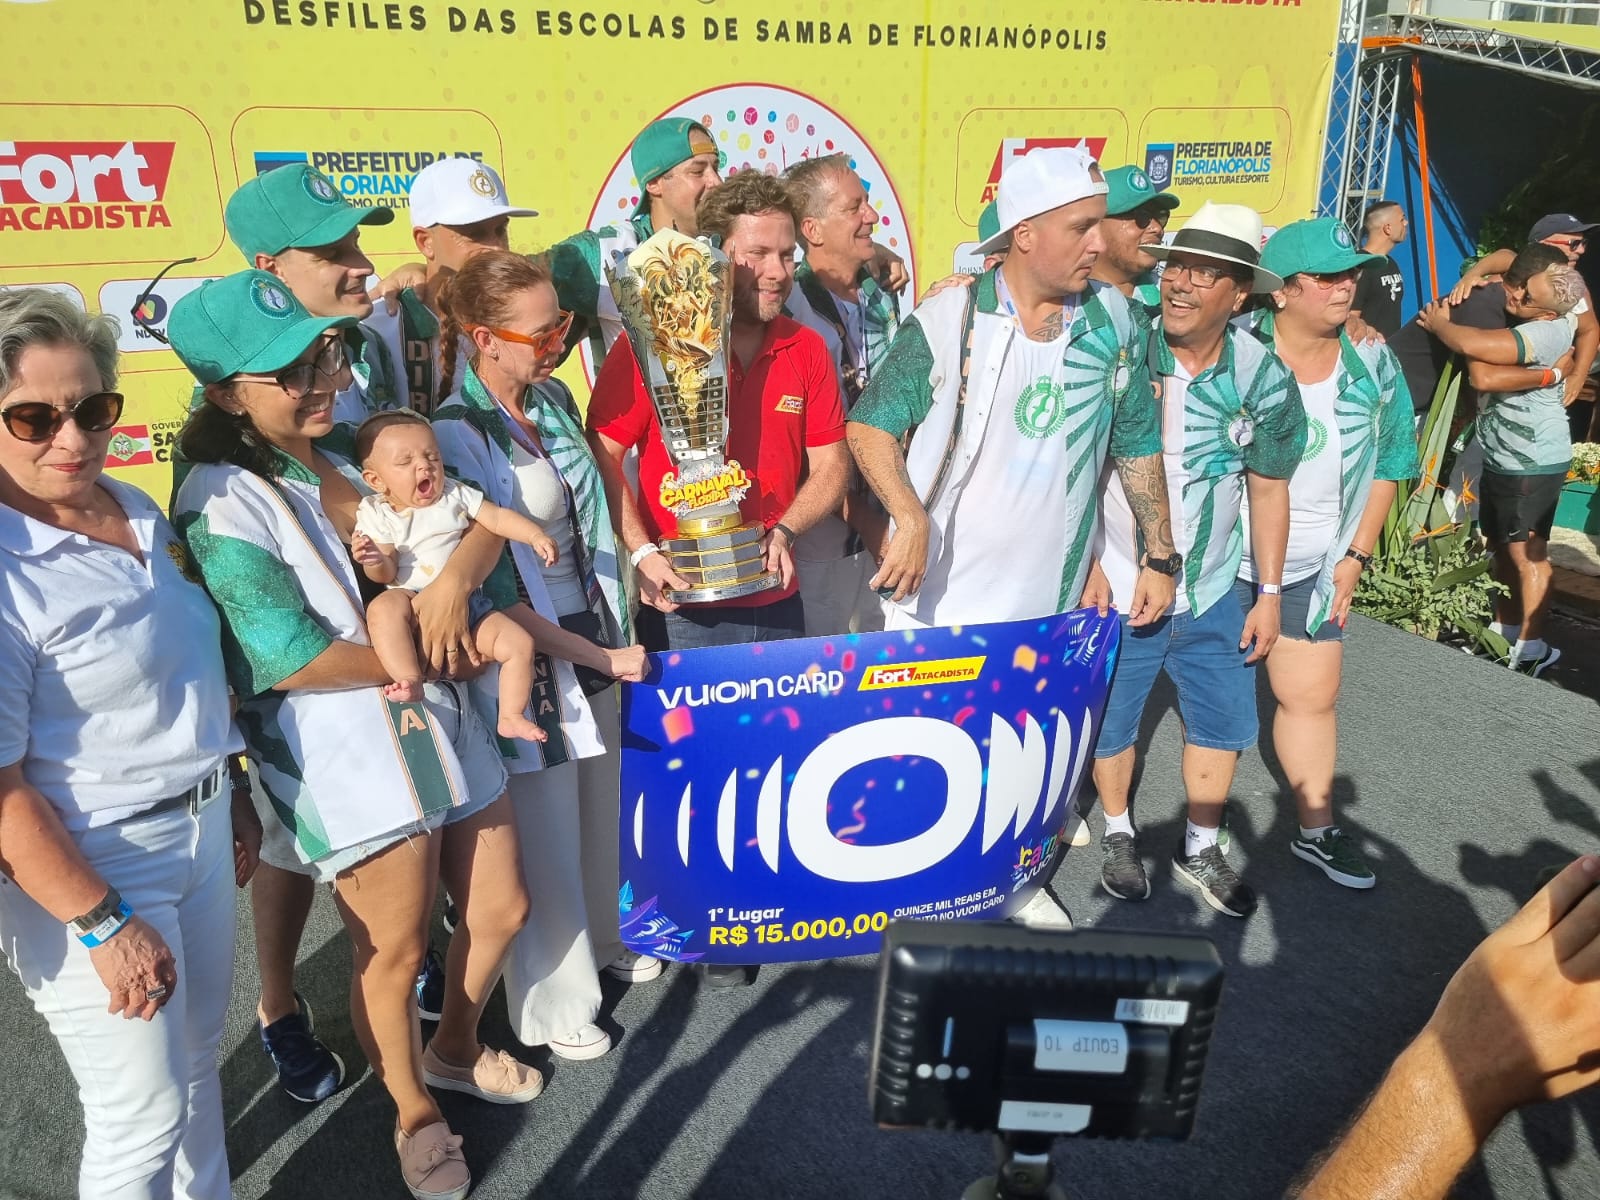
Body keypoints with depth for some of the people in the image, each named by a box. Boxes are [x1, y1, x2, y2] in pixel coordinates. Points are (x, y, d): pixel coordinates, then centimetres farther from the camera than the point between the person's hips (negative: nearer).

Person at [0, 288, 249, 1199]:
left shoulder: (139, 512, 2)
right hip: (87, 863, -7)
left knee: (198, 1061, 24)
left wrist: (233, 800, 18)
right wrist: (104, 923, -18)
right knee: (145, 1118, 7)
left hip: (201, 829, 7)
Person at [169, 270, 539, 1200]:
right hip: (348, 762, -7)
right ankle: (416, 1113, 37)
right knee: (395, 953, 9)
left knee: (502, 912, 17)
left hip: (445, 728, 7)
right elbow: (289, 656, -21)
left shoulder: (348, 449, 8)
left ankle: (457, 1050, 46)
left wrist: (453, 574, -5)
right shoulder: (223, 503, -15)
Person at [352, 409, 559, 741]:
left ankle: (510, 717, 2)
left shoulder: (455, 495, 7)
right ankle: (410, 680, -37)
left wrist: (535, 535, -14)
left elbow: (498, 518, 3)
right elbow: (386, 574, -6)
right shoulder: (376, 514, 0)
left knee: (520, 643, -9)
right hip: (412, 605, -3)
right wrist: (373, 561, -30)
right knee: (383, 608, -36)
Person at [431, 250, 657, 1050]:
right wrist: (598, 655, -16)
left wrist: (614, 634, 12)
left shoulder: (554, 401, 3)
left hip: (595, 636, 7)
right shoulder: (456, 437, -18)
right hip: (526, 656, -7)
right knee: (545, 833, 7)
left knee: (601, 803, 20)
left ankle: (603, 940, 46)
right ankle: (553, 1006, 29)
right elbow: (490, 592, -18)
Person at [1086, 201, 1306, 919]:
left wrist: (1270, 593, 5)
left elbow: (1268, 488, 3)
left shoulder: (1265, 379, -6)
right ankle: (1118, 833, 37)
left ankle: (1200, 849, 35)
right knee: (1110, 724, 11)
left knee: (1226, 724, 13)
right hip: (1116, 589, -2)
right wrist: (1088, 563, -15)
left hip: (1212, 594, 3)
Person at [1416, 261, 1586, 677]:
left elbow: (1474, 346, -36)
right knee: (1502, 547, 16)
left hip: (1531, 465, -10)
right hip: (1503, 459, 10)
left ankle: (1531, 647, 1)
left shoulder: (1545, 332, -26)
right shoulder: (1553, 312, 1)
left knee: (1526, 553, -5)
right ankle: (1505, 628, 26)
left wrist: (1439, 324, -17)